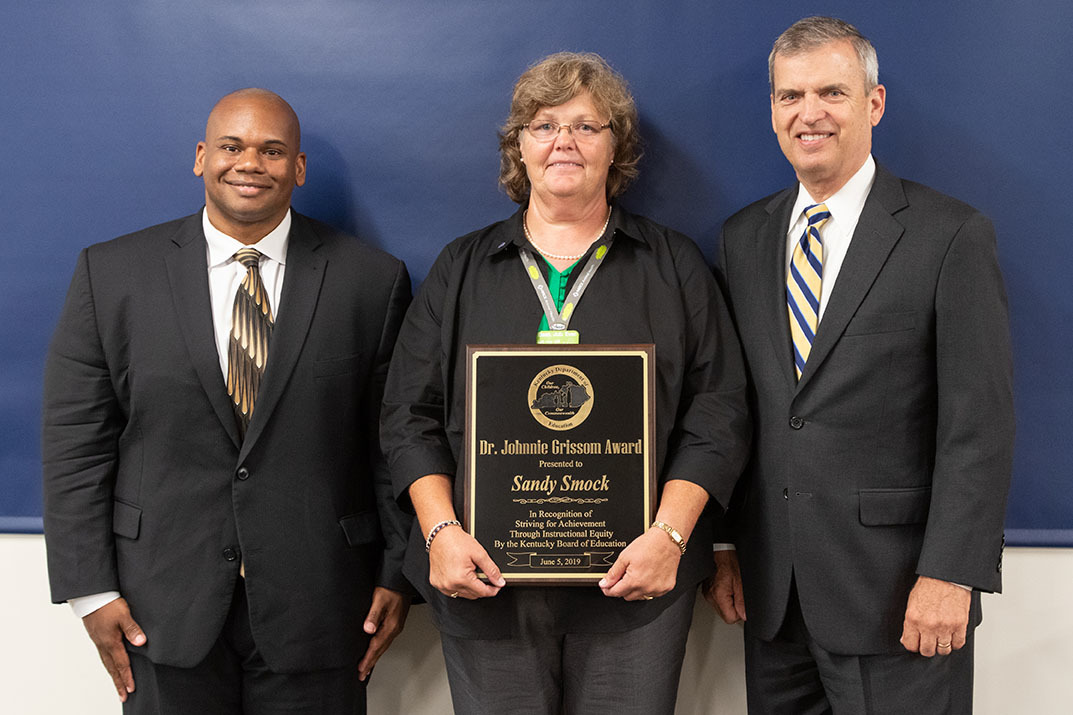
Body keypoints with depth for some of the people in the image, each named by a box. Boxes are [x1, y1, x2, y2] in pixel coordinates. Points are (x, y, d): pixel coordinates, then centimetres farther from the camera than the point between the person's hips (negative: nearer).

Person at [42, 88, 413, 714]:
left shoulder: (372, 280, 0)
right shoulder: (112, 274, 1)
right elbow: (76, 439, 0)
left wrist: (398, 573, -1)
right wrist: (91, 588, -4)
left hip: (318, 606, 0)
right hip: (164, 608, 1)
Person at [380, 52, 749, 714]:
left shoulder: (676, 265, 8)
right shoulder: (462, 268, 11)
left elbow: (717, 415, 2)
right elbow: (411, 416, 7)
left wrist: (668, 535, -11)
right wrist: (441, 530, -7)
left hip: (633, 582, 0)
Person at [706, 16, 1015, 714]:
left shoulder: (953, 235, -6)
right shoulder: (743, 238, 9)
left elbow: (980, 425, -10)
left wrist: (950, 575, -15)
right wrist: (721, 544, 7)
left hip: (896, 590, -4)